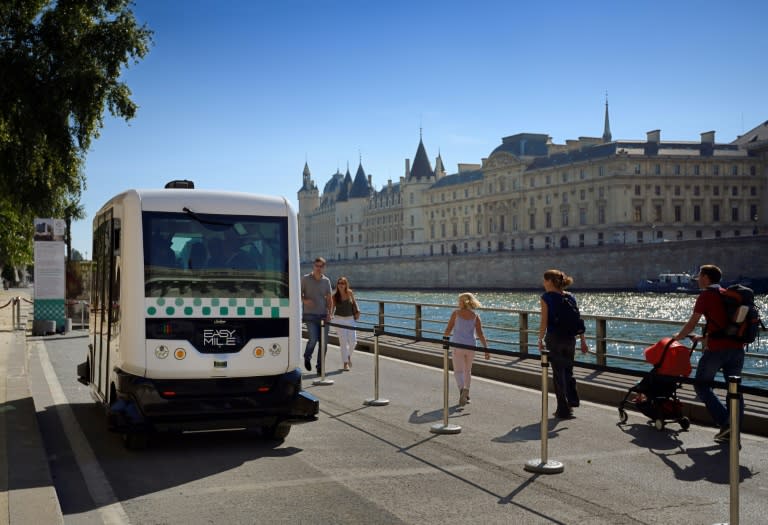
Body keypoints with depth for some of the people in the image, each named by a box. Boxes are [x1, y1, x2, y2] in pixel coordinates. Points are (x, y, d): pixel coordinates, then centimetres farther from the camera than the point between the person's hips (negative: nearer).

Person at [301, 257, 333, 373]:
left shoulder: (326, 281, 8)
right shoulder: (305, 279, 0)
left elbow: (329, 299, 10)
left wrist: (329, 313, -2)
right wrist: (304, 300, -16)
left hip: (323, 315, 3)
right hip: (310, 315, -3)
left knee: (324, 342, 1)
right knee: (313, 338, -15)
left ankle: (320, 367, 13)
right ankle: (307, 357, 16)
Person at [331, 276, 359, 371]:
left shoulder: (350, 293, 1)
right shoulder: (335, 296, -4)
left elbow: (354, 303, 16)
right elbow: (332, 307, 2)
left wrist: (356, 311, 9)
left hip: (350, 318, 2)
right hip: (339, 319, -2)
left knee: (353, 341, 0)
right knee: (343, 341, -6)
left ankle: (349, 356, 30)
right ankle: (345, 363, 1)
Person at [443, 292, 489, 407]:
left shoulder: (456, 313, -5)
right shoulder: (475, 316, 1)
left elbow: (448, 330, -2)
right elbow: (480, 334, -5)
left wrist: (445, 336, 20)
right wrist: (486, 349, -5)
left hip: (458, 345, -3)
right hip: (471, 346, 3)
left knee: (458, 371, 1)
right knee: (467, 370, 20)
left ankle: (462, 389, -26)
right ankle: (466, 394, 28)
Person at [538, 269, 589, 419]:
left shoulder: (546, 297, -8)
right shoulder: (570, 297, 6)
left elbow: (544, 323, -11)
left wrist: (540, 341, -1)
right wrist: (583, 341, 11)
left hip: (554, 338, -4)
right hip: (570, 338, 4)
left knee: (558, 373, 5)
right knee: (568, 370, 23)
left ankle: (563, 410, 9)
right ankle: (572, 400, 23)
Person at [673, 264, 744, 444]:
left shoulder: (706, 295, -3)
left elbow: (691, 324, -1)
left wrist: (678, 337, 16)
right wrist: (704, 337, 35)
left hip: (717, 348, -7)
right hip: (737, 347, 7)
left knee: (701, 385, 6)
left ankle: (725, 422, -7)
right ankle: (732, 432, 11)